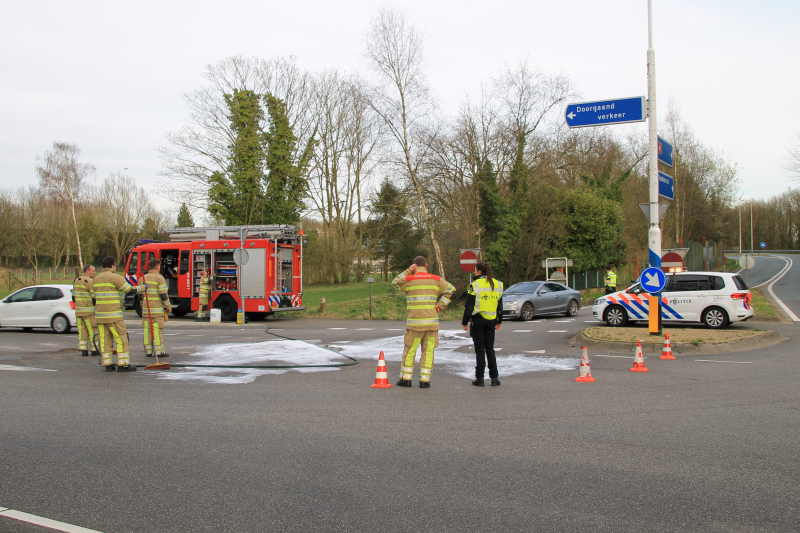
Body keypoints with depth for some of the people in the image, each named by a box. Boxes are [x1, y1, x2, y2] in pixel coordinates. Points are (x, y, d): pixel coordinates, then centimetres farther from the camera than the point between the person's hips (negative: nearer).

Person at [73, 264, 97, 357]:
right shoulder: (90, 281, -11)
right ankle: (94, 350, 1)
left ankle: (83, 350, 7)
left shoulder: (76, 280, 15)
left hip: (78, 310, 8)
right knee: (93, 330, -1)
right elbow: (94, 297, -14)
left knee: (82, 330, 9)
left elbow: (73, 296, 18)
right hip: (89, 310, -8)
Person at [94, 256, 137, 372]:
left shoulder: (97, 278, 15)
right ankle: (123, 364, -3)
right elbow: (130, 290, -9)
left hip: (100, 314, 8)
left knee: (105, 339, 8)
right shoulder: (115, 277, -9)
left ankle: (107, 364, 9)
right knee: (121, 338, -2)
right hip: (113, 314, -8)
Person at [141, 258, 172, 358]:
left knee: (147, 329, 7)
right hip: (157, 309, -5)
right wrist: (168, 306, -3)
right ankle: (159, 351, -3)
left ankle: (148, 351, 9)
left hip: (146, 309, 5)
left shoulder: (143, 278, 12)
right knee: (158, 330, -3)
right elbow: (163, 294, -12)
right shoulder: (159, 278, -6)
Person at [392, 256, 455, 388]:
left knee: (409, 350, 7)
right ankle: (425, 380, 4)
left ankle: (406, 378, 10)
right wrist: (440, 305, 2)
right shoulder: (435, 279, 7)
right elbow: (451, 289, 3)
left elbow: (395, 283, 14)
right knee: (428, 351, 5)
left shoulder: (409, 279, 0)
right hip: (432, 322, 2)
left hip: (415, 322, -2)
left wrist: (407, 271, 11)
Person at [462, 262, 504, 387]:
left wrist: (464, 322, -2)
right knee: (490, 348, 11)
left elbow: (469, 306, -9)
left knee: (479, 348, 1)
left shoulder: (475, 285, -10)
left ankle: (479, 378, 3)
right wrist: (499, 321, 23)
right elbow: (500, 305, 14)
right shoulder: (497, 284, 7)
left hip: (478, 320, -4)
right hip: (491, 320, 4)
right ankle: (494, 377, 8)